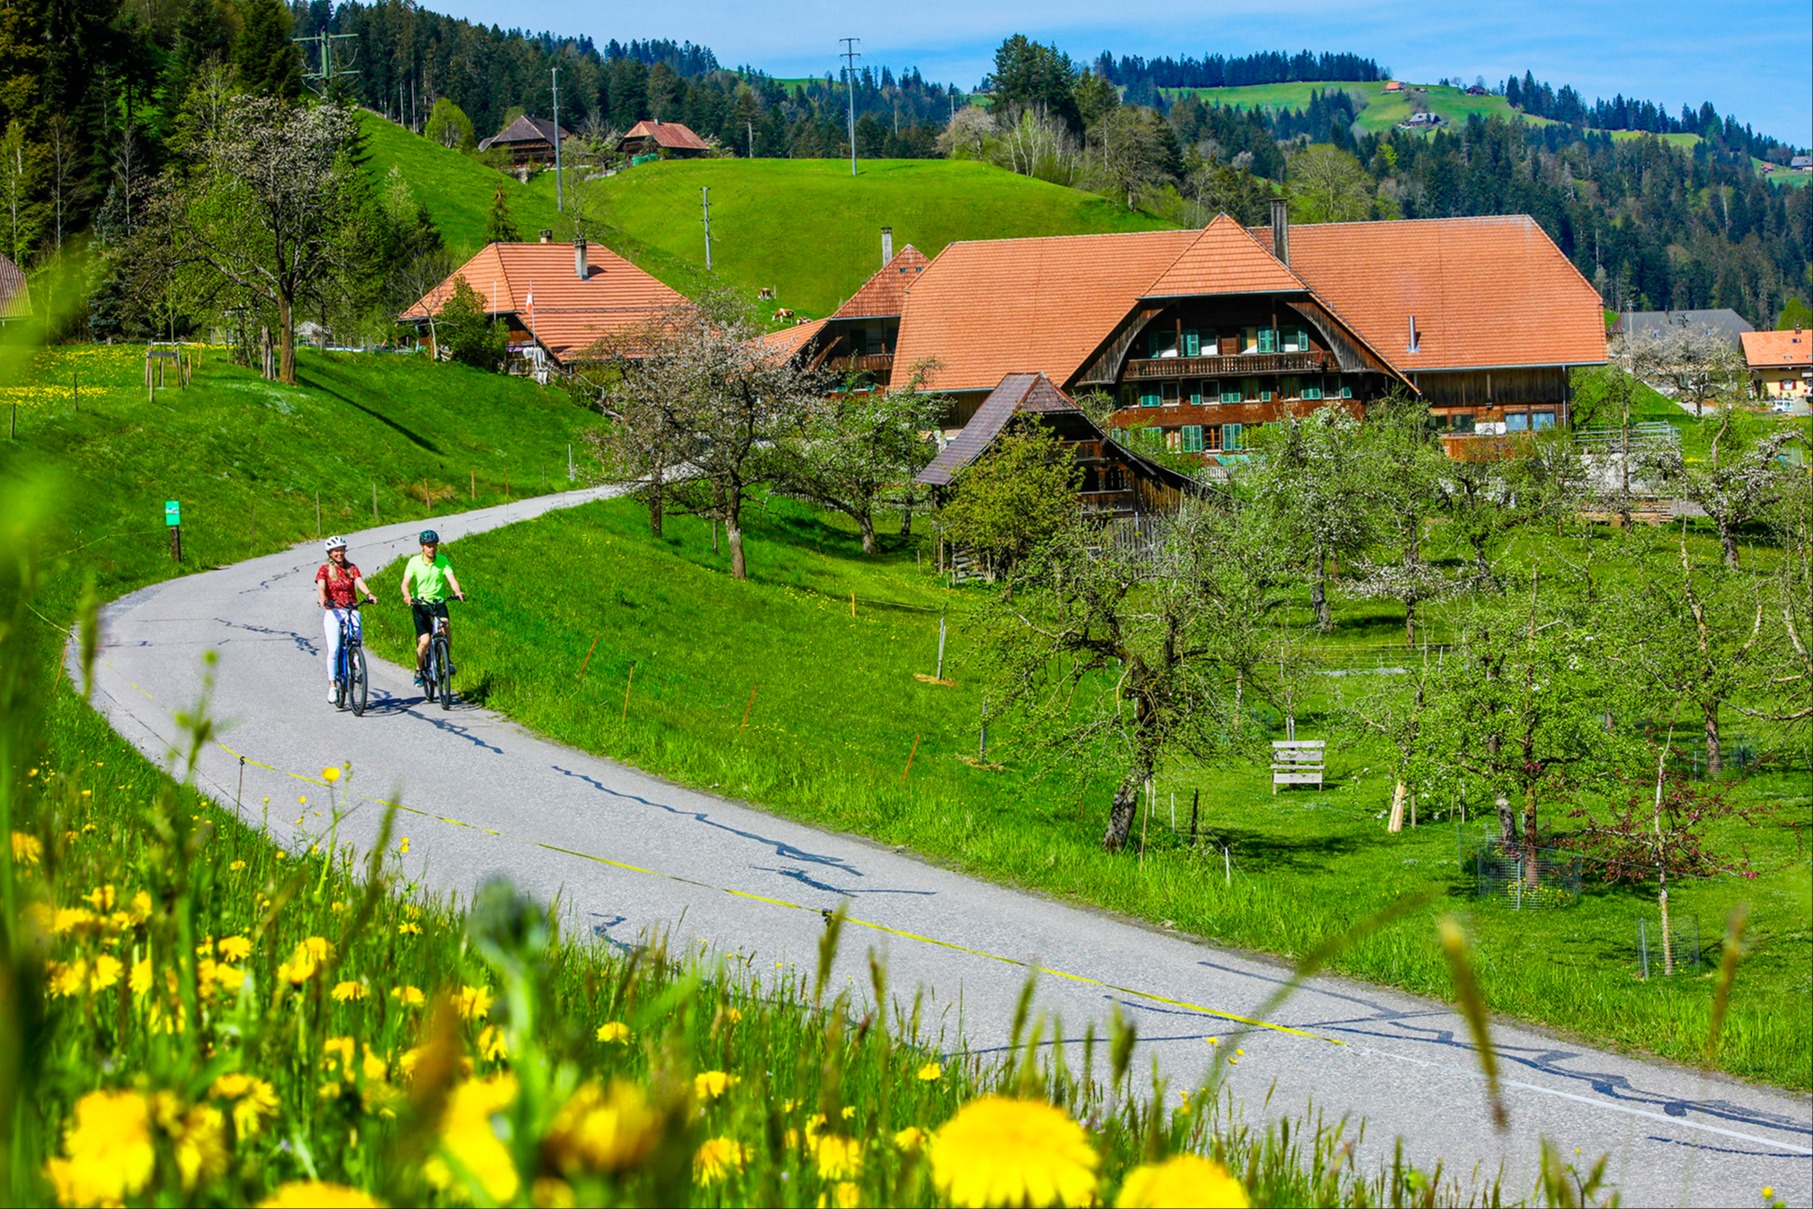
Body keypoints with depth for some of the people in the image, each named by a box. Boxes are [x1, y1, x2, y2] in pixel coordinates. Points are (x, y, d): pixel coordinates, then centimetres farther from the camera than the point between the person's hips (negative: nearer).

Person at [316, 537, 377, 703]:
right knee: (334, 649, -13)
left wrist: (368, 594, -26)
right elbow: (321, 586, -11)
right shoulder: (325, 569, 5)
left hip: (351, 610, 2)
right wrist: (322, 599, -33)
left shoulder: (352, 568, 12)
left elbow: (359, 582, -5)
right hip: (333, 611, -2)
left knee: (357, 635, -26)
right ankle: (332, 686, -7)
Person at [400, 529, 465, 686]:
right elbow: (405, 583, -15)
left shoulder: (443, 561, -3)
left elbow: (451, 579, -14)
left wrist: (457, 592, -36)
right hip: (420, 604, -1)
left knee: (446, 626, -29)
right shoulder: (414, 562, -6)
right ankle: (418, 671, 10)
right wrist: (407, 596, -36)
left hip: (438, 602, 1)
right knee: (424, 641, -13)